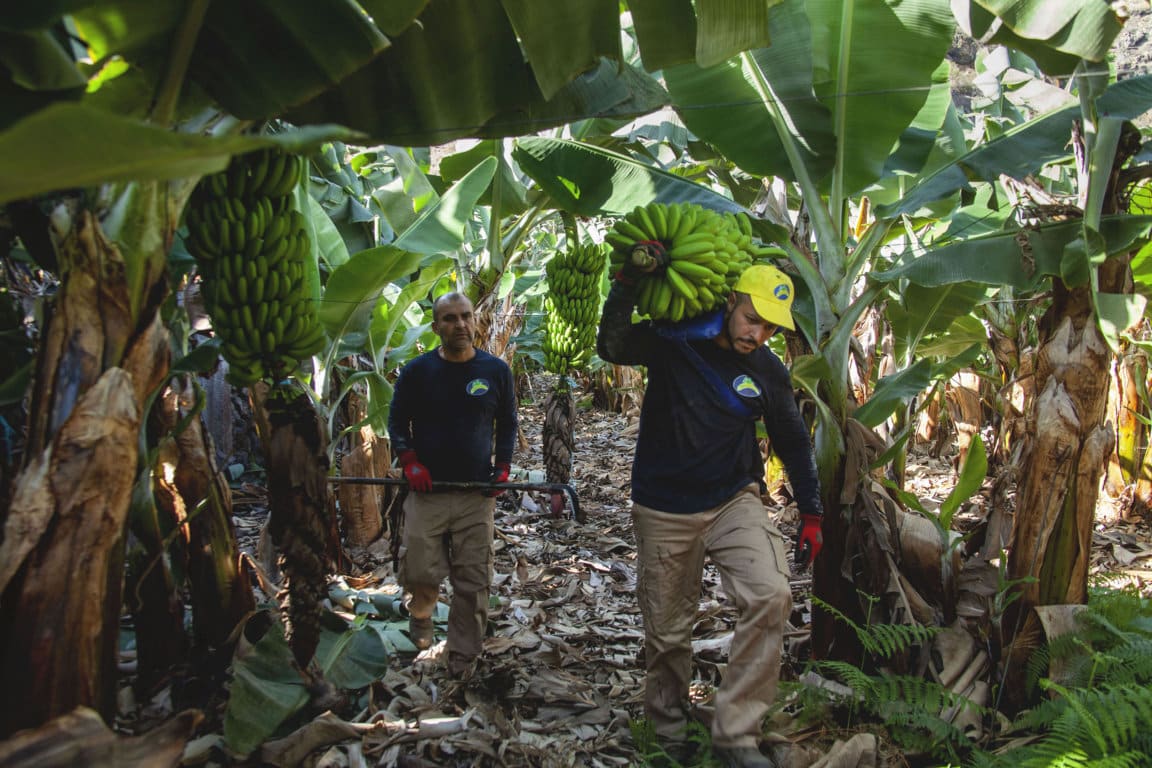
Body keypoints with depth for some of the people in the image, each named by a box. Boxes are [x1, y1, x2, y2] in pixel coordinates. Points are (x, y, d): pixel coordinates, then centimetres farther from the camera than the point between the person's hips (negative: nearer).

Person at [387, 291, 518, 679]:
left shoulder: (496, 370, 5)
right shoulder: (416, 370, 2)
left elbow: (507, 424, 13)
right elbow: (397, 421, 8)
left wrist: (502, 468, 0)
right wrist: (410, 462, -7)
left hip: (478, 493, 1)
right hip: (427, 492, 0)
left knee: (473, 584, 1)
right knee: (420, 574, -1)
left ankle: (462, 665, 17)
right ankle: (420, 616, 36)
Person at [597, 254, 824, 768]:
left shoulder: (769, 372, 0)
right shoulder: (674, 341, -7)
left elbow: (793, 444, 11)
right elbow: (611, 347, -21)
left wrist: (811, 514, 11)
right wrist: (628, 282, -31)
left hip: (734, 502, 2)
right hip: (663, 510, -1)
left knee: (771, 596, -22)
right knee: (667, 632, 9)